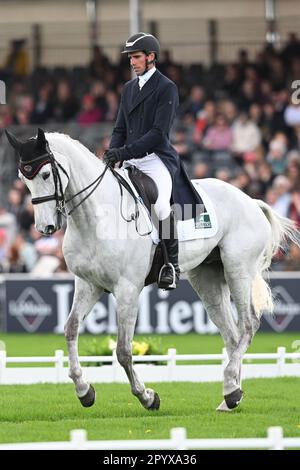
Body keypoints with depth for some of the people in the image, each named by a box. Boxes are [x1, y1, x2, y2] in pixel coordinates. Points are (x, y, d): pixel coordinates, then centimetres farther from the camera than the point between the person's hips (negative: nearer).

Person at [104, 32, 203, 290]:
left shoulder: (167, 88, -4)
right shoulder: (129, 88, 19)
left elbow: (159, 132, -13)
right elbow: (120, 128, 19)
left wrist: (124, 151, -20)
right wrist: (112, 154, -1)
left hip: (156, 159, -8)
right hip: (130, 162, 8)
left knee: (161, 205, -30)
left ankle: (173, 262, -15)